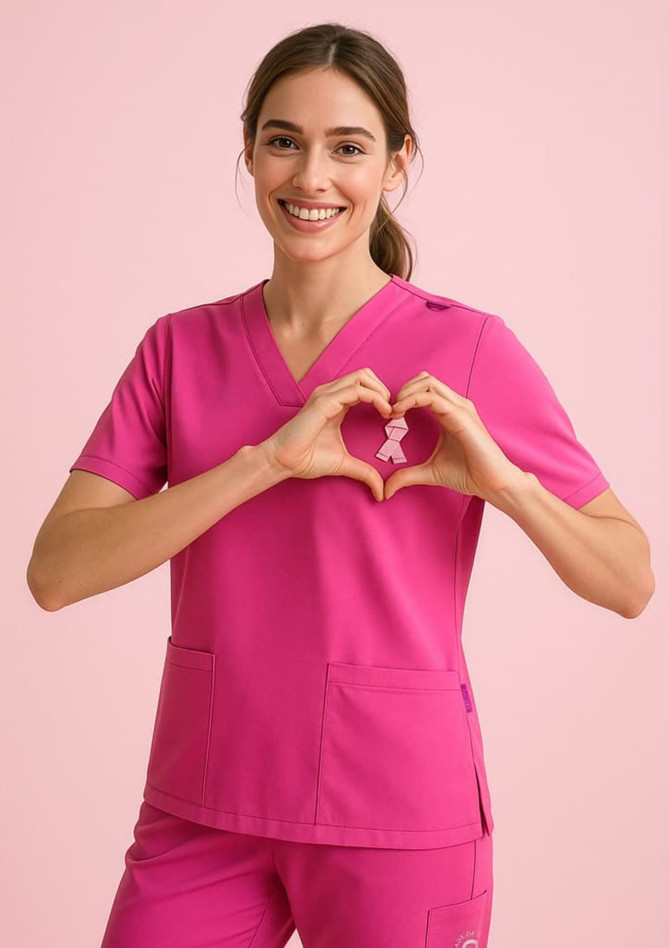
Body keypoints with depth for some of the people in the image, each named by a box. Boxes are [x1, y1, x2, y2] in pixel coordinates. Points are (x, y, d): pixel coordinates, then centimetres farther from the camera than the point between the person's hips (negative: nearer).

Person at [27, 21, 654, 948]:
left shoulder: (469, 350, -6)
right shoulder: (181, 348, 2)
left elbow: (630, 583, -3)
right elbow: (56, 571, -10)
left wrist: (499, 479, -21)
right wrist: (266, 460, -20)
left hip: (397, 815, -2)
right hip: (202, 807, 3)